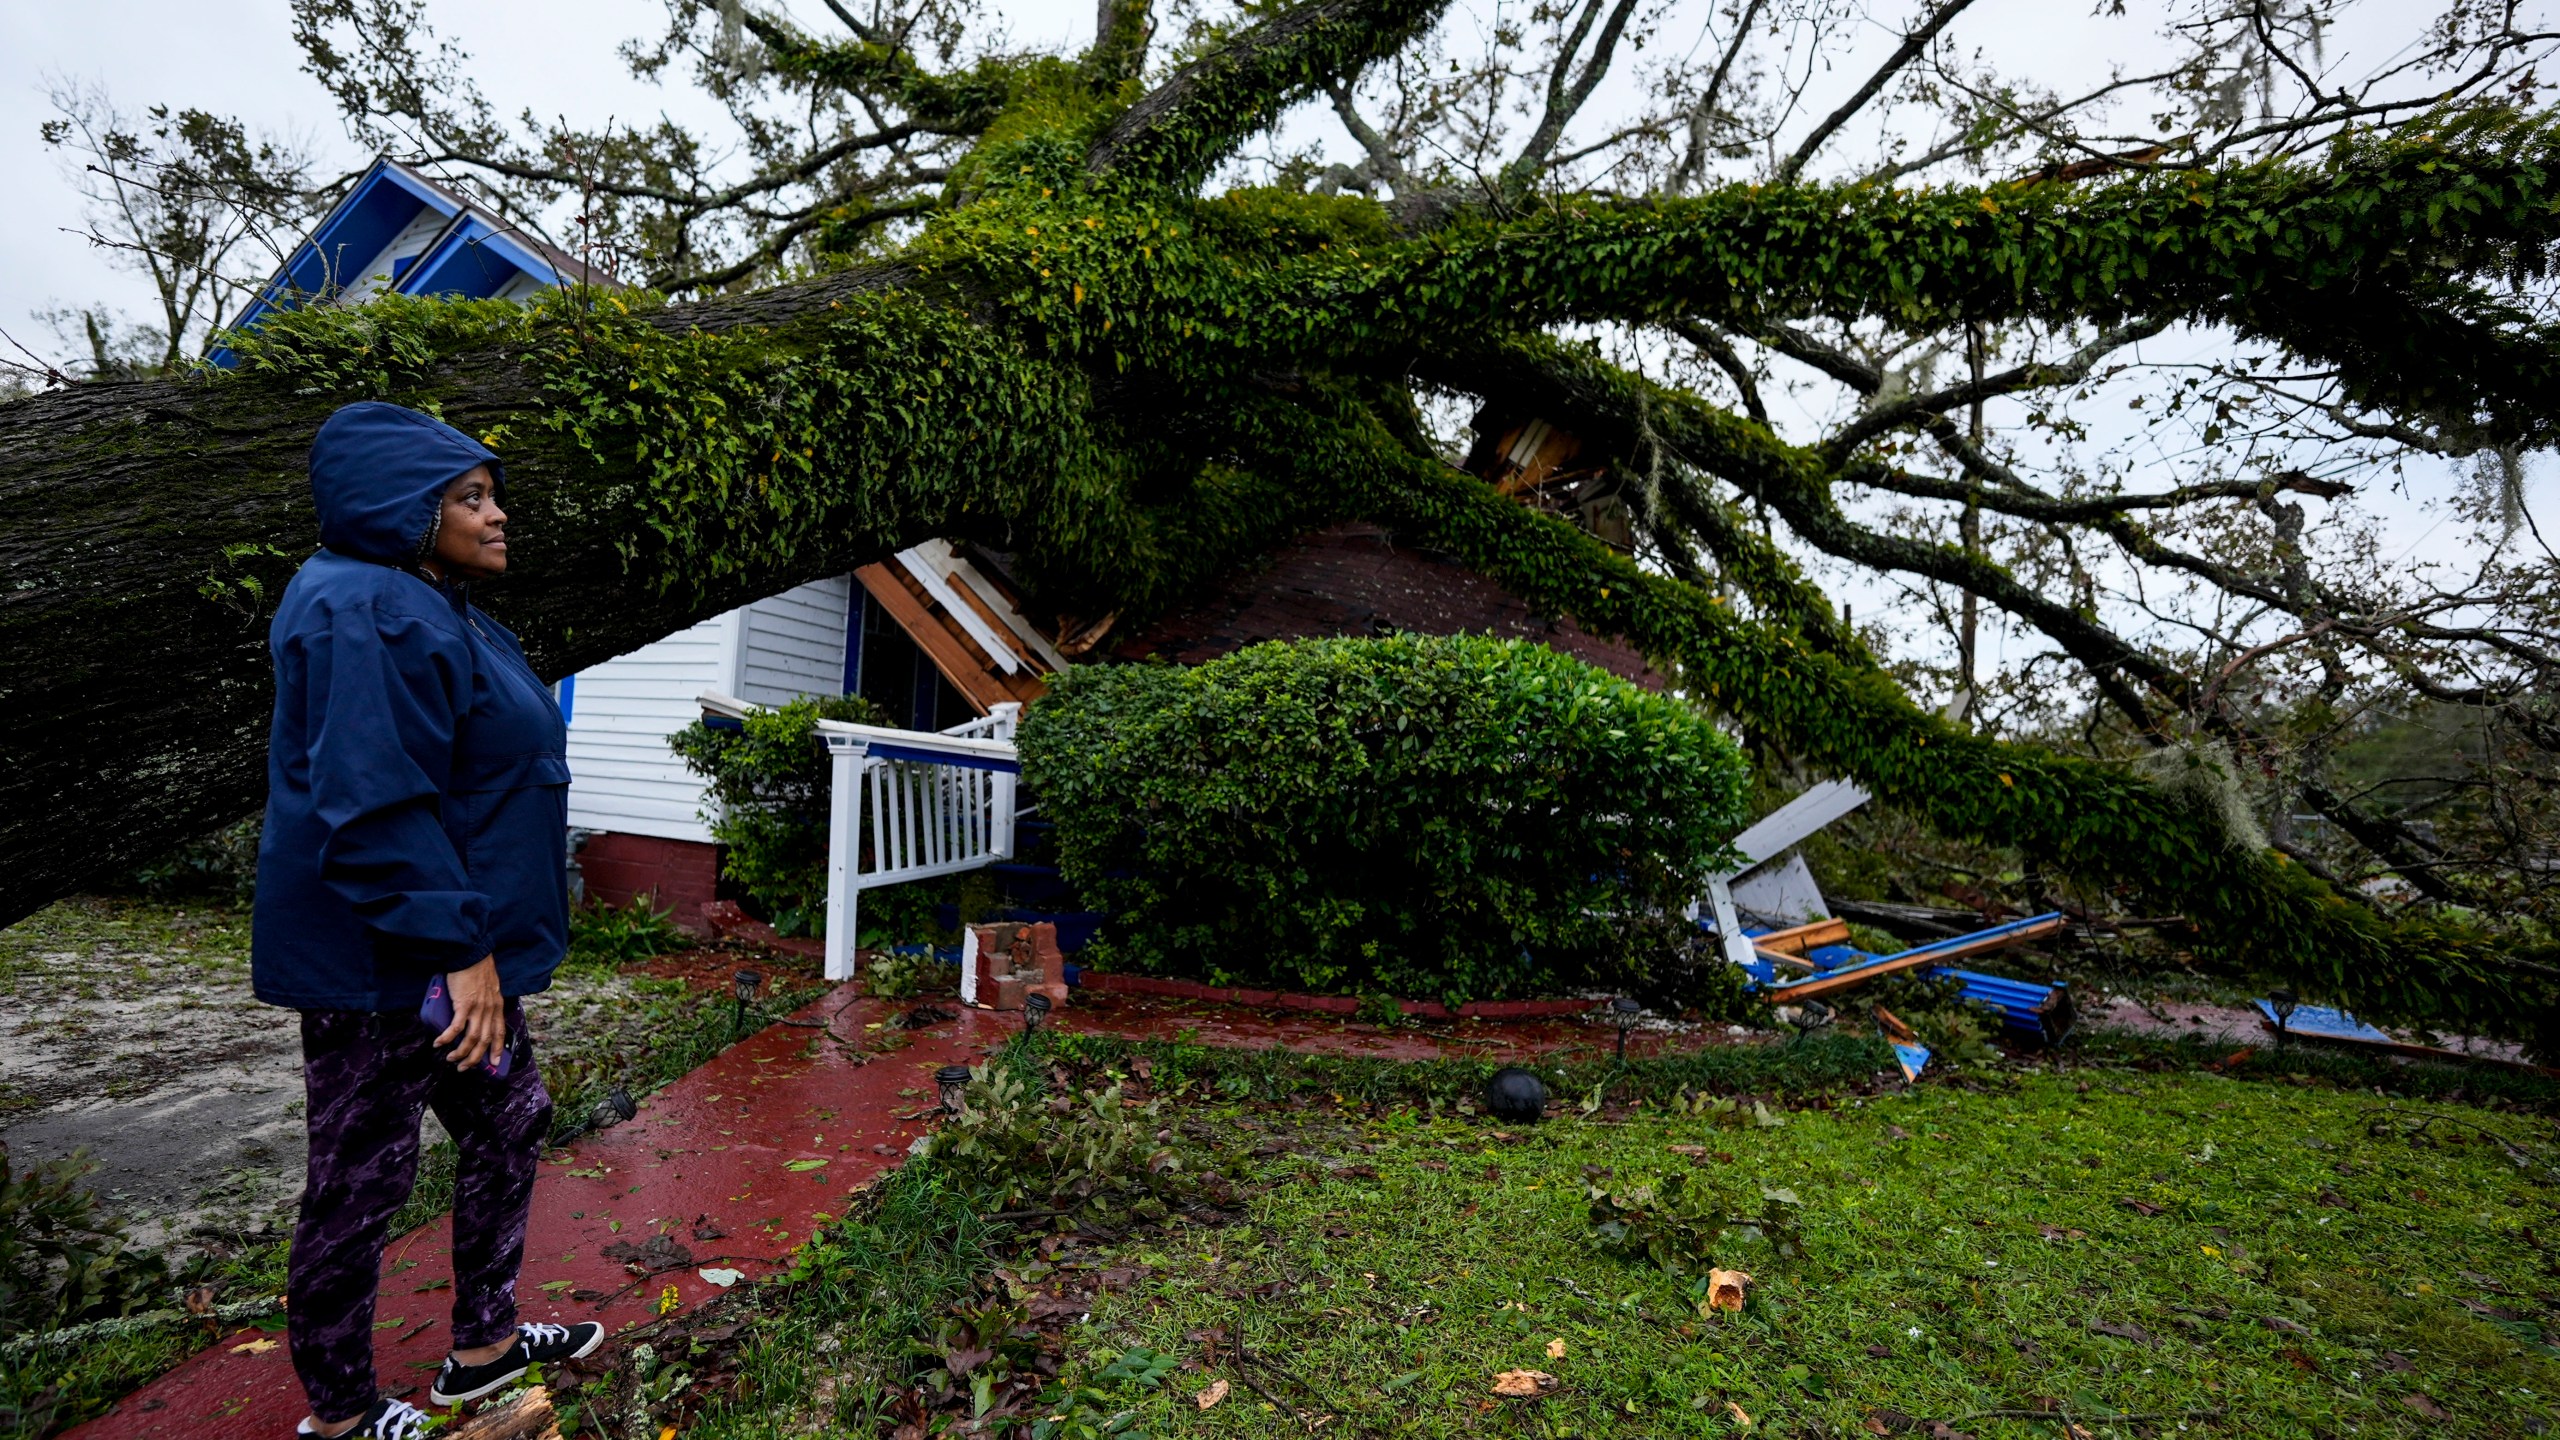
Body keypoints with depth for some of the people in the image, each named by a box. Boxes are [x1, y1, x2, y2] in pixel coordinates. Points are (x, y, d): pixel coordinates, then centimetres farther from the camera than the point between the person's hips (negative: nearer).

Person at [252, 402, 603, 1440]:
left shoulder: (428, 608, 13)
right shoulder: (367, 615, -20)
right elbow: (371, 807, -27)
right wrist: (460, 946, -25)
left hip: (457, 952, 10)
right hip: (380, 969, -10)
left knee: (510, 1125, 19)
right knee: (360, 1187, 7)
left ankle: (485, 1345, 36)